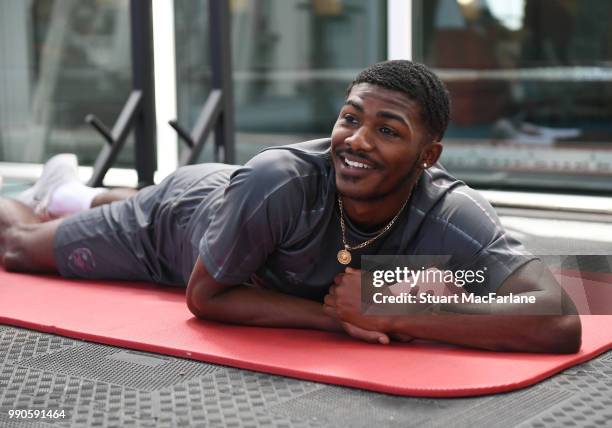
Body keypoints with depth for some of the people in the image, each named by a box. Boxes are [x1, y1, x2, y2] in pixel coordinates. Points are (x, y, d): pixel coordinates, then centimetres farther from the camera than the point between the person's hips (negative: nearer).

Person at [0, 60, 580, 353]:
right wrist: (333, 315, -44)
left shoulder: (454, 219, -39)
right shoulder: (279, 181, -45)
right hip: (174, 219, -4)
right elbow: (203, 296, -32)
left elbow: (560, 324, -51)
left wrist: (393, 313, -53)